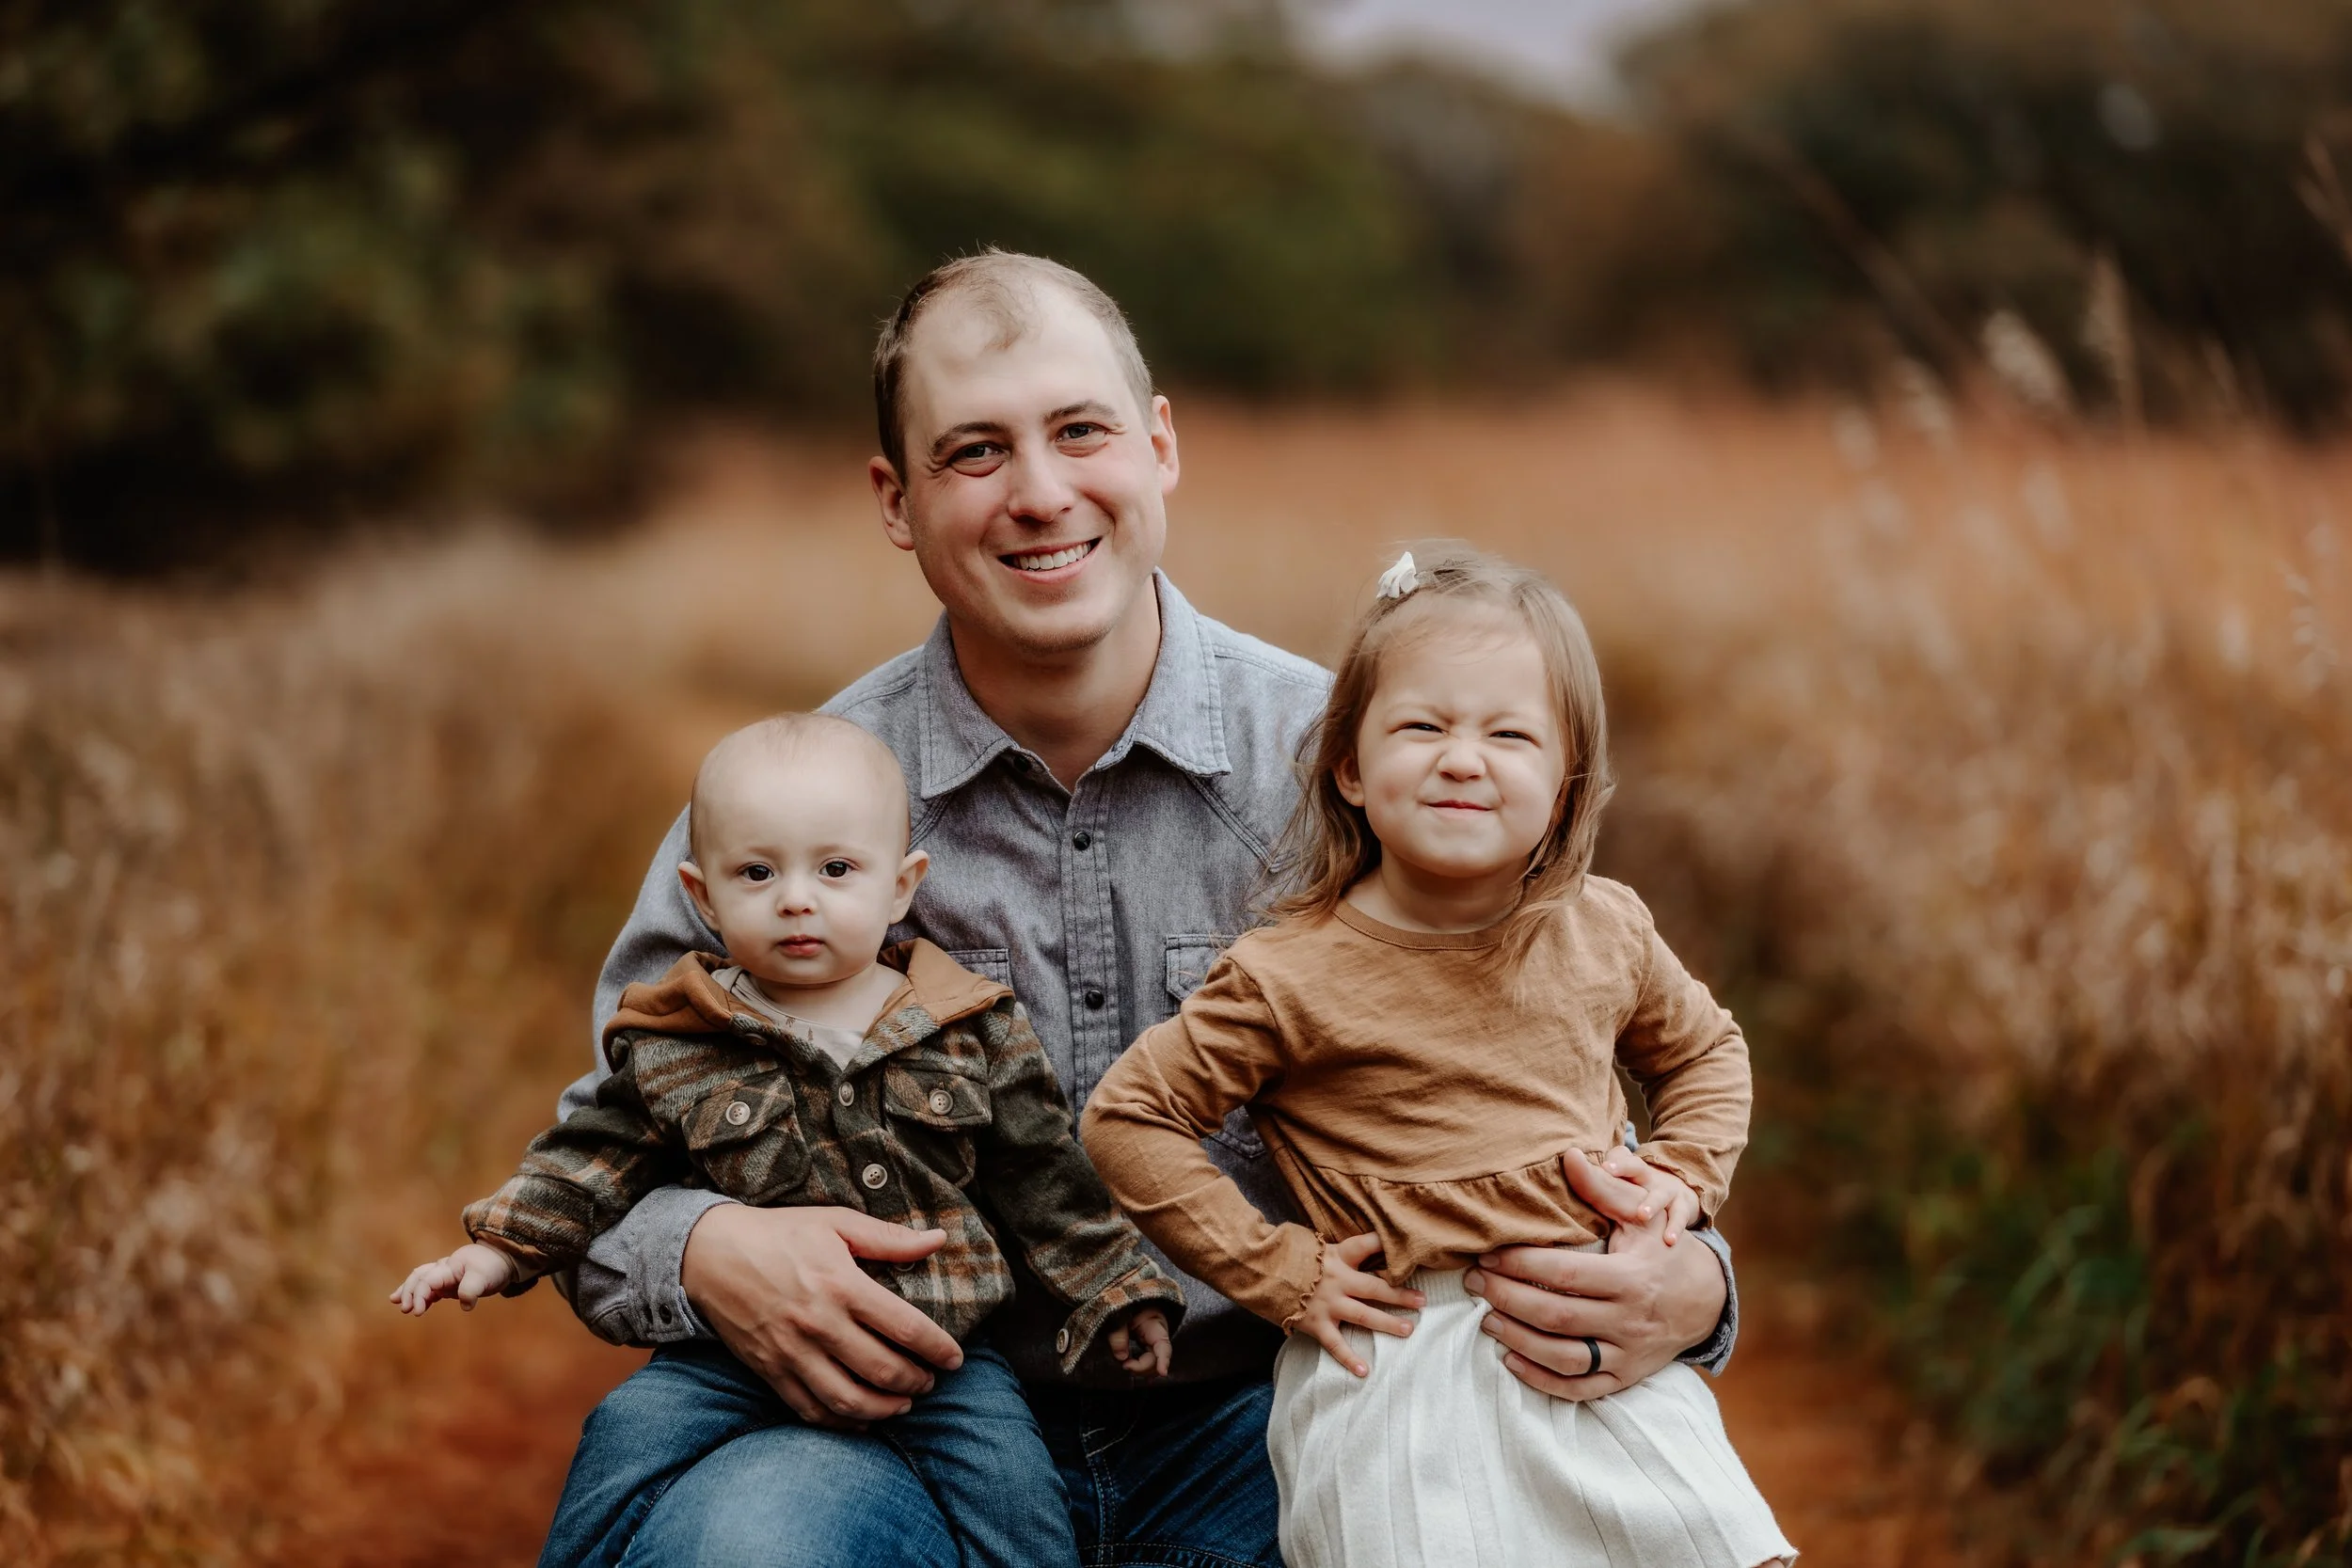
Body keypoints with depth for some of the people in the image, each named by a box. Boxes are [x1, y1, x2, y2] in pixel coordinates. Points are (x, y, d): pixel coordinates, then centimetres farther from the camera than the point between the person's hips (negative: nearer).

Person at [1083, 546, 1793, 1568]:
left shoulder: (1604, 934, 2)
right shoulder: (1295, 976, -11)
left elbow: (1702, 1051, 23)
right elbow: (1128, 1116, -5)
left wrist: (1683, 1171, 4)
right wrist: (1282, 1272, -7)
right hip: (1398, 1377, -3)